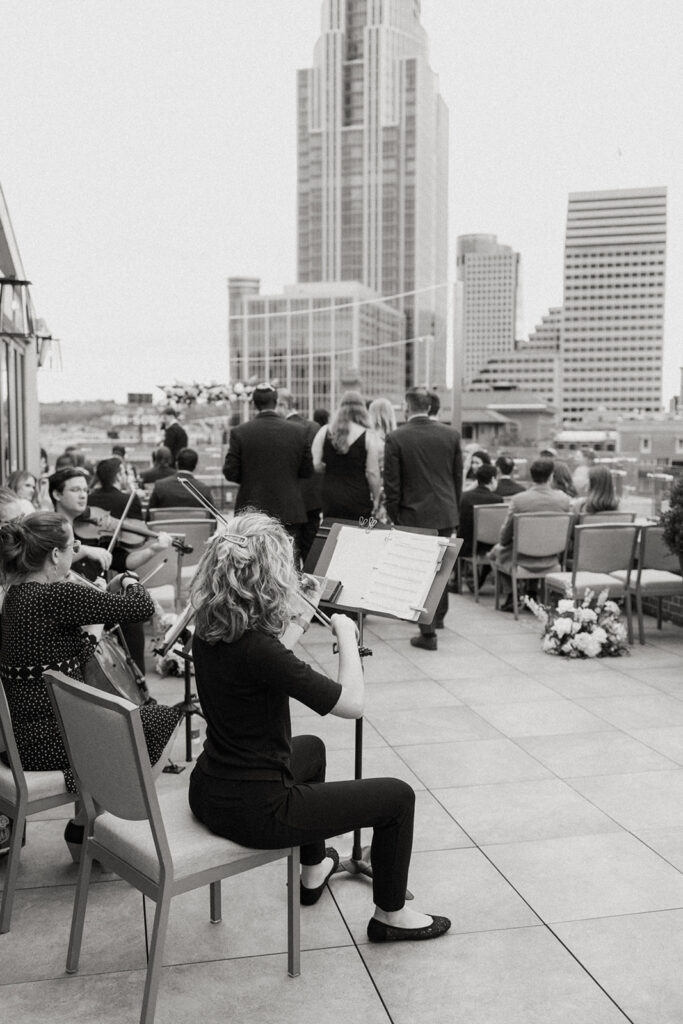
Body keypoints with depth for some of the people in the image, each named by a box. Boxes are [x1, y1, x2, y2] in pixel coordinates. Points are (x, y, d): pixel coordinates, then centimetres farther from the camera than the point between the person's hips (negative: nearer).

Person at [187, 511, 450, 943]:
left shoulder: (209, 631, -3)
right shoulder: (257, 648, -29)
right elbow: (352, 703, -24)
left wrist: (300, 616, 15)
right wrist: (347, 634, -11)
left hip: (209, 793, 9)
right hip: (253, 811, -9)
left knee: (310, 747, 37)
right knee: (398, 796, 6)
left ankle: (313, 870, 51)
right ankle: (390, 915, 28)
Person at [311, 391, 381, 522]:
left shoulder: (324, 431, 1)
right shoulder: (368, 436, -7)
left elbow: (316, 466, 0)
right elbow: (372, 473, -7)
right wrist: (376, 498, 5)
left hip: (330, 499, 3)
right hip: (358, 500, -3)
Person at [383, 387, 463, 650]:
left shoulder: (396, 438, -11)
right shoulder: (451, 435, 0)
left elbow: (391, 482, -8)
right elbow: (458, 477, 6)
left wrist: (394, 515, 2)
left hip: (414, 514, -4)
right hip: (446, 512, 4)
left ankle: (428, 632, 2)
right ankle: (438, 616, 39)